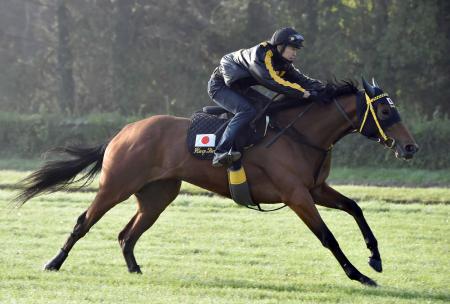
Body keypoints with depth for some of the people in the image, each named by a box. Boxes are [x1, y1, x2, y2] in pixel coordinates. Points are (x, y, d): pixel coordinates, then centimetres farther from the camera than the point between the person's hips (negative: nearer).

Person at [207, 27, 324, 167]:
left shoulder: (283, 63, 1)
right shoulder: (261, 55, -28)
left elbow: (301, 79, -2)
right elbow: (272, 82, -40)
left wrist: (322, 89, -20)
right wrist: (301, 92, -41)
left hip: (238, 89, 10)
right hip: (220, 86, -10)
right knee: (247, 111, -30)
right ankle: (220, 153, -36)